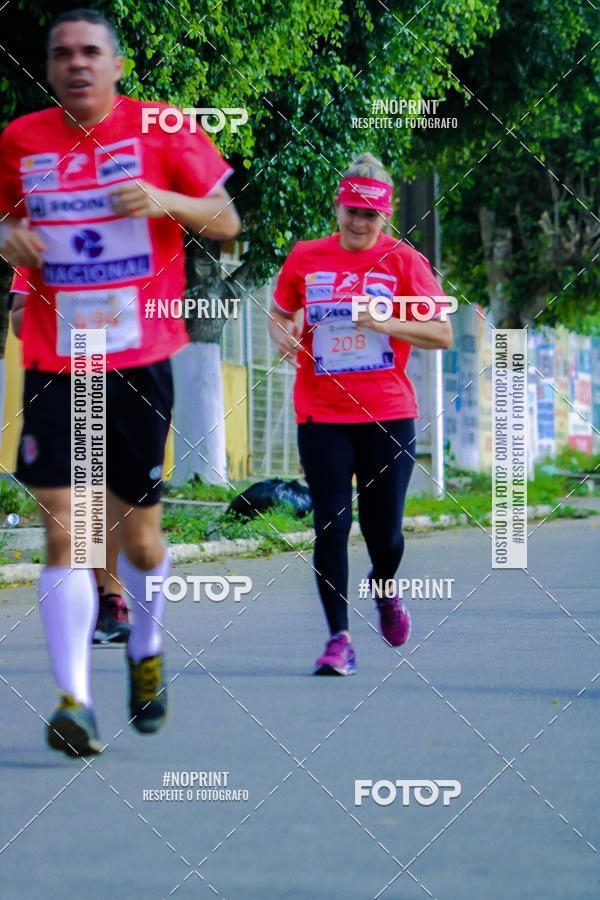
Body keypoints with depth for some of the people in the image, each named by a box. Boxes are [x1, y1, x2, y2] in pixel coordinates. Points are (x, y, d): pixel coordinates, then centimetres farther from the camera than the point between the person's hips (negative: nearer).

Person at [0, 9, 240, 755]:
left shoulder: (160, 131, 0)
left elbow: (226, 222, 2)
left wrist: (167, 200, -17)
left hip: (140, 359, -1)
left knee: (138, 533, 7)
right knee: (61, 530, -11)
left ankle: (146, 651, 37)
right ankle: (74, 698, -13)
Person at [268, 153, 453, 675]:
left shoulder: (403, 261, 0)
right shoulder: (306, 258, 6)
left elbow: (442, 334, -2)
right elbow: (279, 313, 21)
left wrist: (389, 324, -17)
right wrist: (282, 335, -2)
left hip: (388, 415, -1)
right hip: (322, 415, 1)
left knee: (384, 531, 1)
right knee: (331, 525, -7)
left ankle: (384, 588, 35)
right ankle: (339, 638, -1)